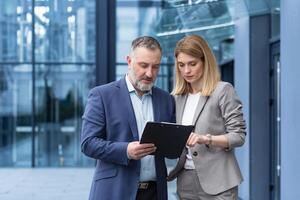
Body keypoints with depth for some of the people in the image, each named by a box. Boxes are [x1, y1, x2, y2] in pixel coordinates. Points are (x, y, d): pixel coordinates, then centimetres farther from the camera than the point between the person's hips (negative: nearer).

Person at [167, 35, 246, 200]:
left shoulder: (223, 90, -5)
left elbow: (239, 136, -9)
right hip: (186, 181, 5)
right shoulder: (178, 96, 11)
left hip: (215, 181, -5)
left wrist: (207, 139, -22)